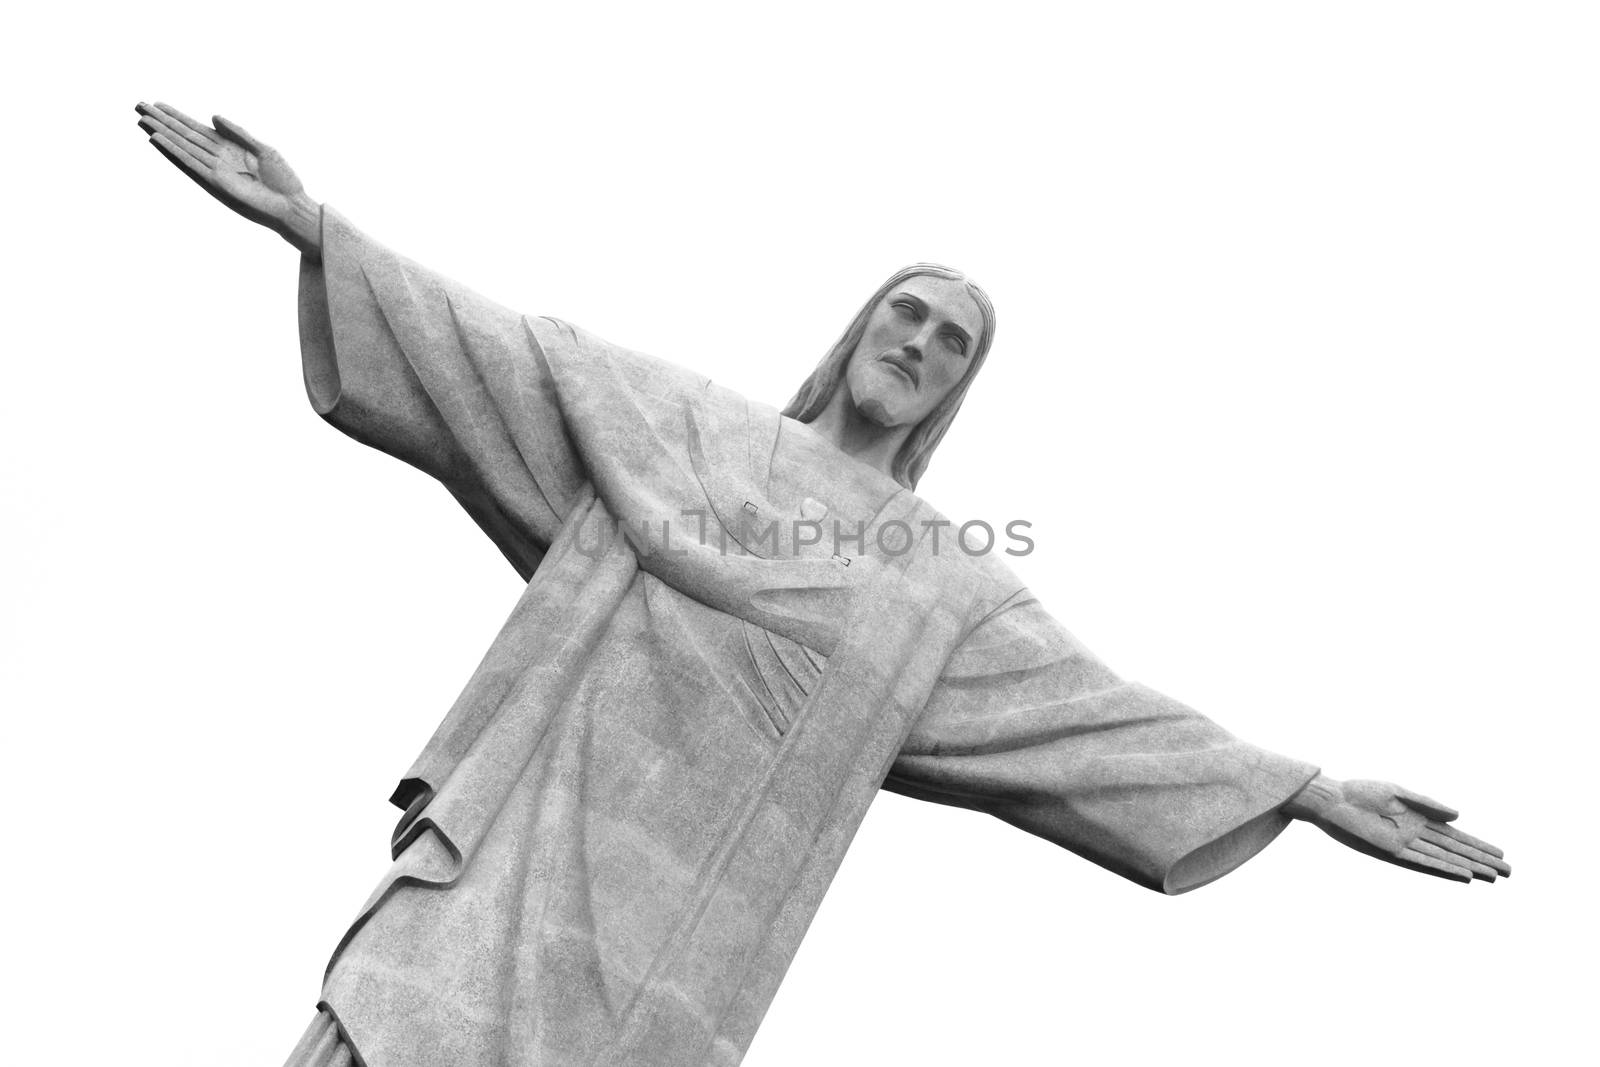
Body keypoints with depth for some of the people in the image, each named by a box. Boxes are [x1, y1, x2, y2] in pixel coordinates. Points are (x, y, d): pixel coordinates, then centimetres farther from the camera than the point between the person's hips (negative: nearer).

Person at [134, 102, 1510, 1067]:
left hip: (685, 913, 1)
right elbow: (508, 354, 6)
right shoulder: (683, 420, 9)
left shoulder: (947, 582, 11)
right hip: (529, 829, -1)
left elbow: (1100, 705, 9)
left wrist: (1311, 791, 7)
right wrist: (310, 221, 1)